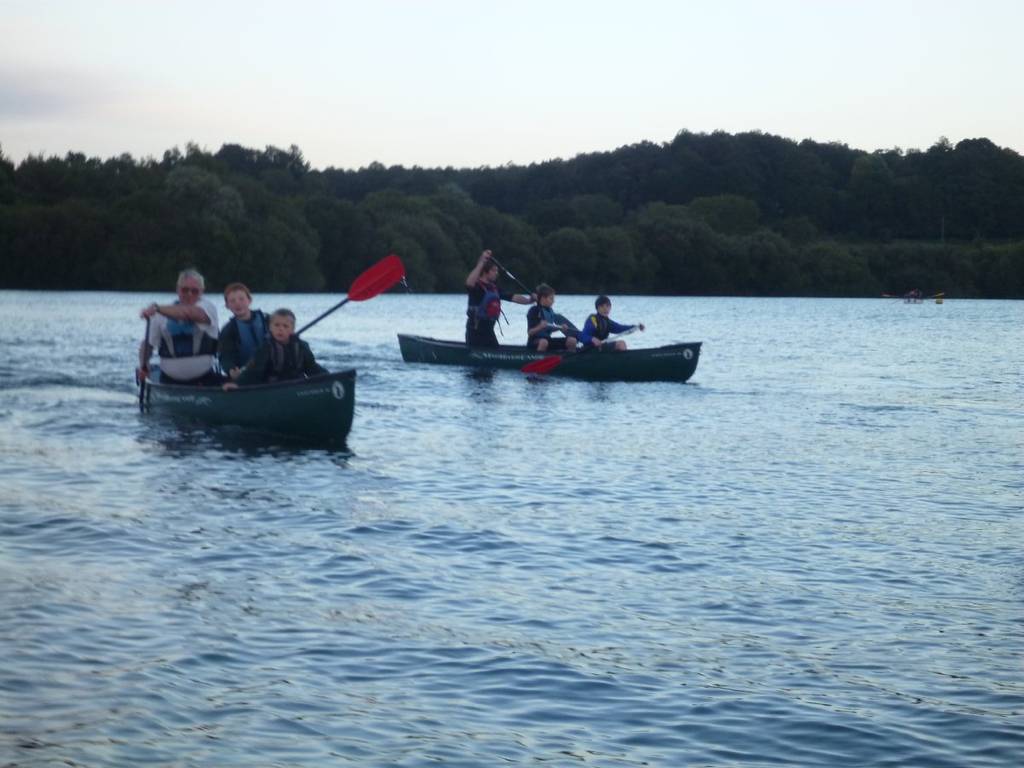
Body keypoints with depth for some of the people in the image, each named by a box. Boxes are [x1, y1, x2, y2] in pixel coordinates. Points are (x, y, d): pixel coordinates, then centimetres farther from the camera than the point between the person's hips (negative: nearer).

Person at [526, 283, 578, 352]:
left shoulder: (550, 311, 10)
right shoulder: (534, 310, -11)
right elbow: (530, 332, -14)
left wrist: (560, 327, 3)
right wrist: (540, 327, -31)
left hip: (548, 339, 7)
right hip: (535, 341, -7)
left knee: (572, 340, -5)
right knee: (543, 342, -41)